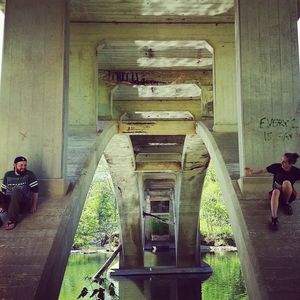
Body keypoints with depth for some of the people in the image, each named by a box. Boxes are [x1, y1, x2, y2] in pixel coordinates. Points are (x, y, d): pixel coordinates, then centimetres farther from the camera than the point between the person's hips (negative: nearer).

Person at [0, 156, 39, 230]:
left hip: (24, 204, -3)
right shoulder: (8, 175, 13)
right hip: (9, 203, 3)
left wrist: (34, 206, -2)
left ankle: (12, 221, -33)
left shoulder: (30, 175, 3)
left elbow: (35, 191, 2)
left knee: (17, 191, -37)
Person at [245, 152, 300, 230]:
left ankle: (286, 203, -7)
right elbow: (263, 170, -18)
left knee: (286, 183, -33)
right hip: (278, 194, 0)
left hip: (289, 195, 0)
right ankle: (274, 218, -52)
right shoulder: (277, 167, -12)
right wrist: (253, 172, -34)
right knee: (276, 191, -38)